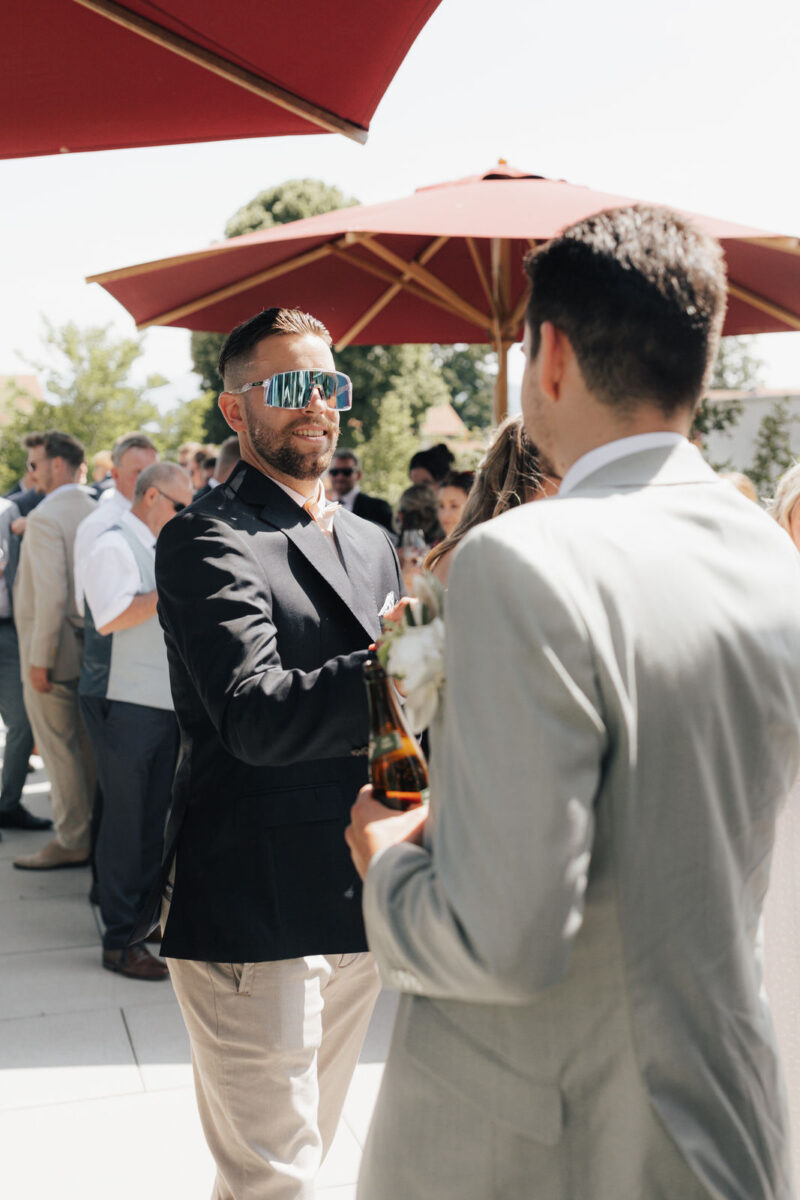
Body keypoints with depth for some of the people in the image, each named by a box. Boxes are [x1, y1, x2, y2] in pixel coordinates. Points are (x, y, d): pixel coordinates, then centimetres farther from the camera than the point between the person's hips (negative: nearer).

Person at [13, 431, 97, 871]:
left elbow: (51, 594, -23)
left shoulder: (45, 518, -16)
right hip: (90, 648, 8)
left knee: (58, 749, 0)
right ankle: (97, 830, 21)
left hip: (53, 650, -8)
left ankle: (72, 842, 6)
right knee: (87, 745, 14)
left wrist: (40, 660, -19)